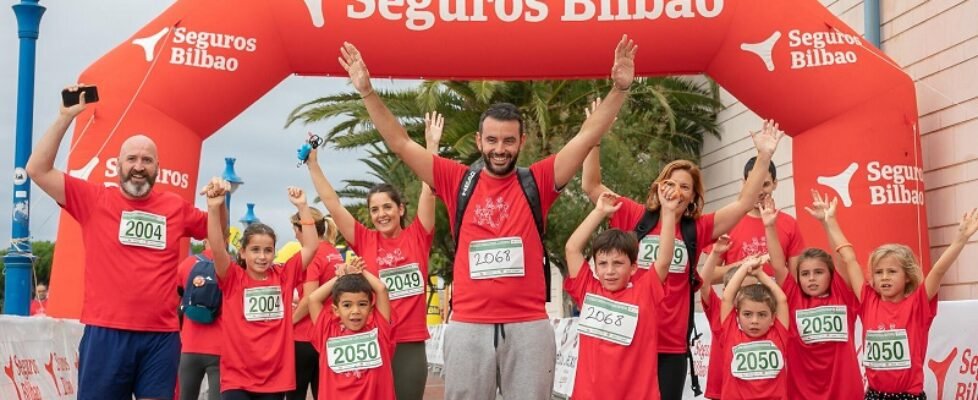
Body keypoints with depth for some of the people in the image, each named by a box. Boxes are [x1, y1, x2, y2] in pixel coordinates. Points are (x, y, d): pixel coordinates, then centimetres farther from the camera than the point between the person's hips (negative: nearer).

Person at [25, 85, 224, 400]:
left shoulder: (176, 207, 10)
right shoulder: (94, 200, 3)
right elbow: (37, 169, -2)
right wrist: (65, 117, -6)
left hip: (162, 336, 2)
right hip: (106, 333, -2)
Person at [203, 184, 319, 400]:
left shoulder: (284, 276, 5)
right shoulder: (233, 278, -2)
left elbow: (311, 246, -1)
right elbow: (217, 247, -18)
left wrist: (302, 206, -8)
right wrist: (214, 207, -31)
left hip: (275, 377, 2)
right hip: (237, 377, -2)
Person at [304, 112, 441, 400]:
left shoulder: (417, 237, 3)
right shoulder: (364, 241, 5)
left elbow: (428, 190, -3)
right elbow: (332, 203, 4)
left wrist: (432, 145, -8)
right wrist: (313, 163, 2)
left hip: (410, 343, -1)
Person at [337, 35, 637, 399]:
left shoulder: (537, 182, 5)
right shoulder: (457, 181, 6)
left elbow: (588, 136, -1)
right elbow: (400, 143, 4)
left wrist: (620, 89, -12)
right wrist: (367, 91, -3)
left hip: (528, 325, 0)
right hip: (468, 325, 1)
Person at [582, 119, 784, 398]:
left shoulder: (697, 229, 7)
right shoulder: (635, 217, 3)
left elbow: (744, 203, 4)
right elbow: (591, 185, -1)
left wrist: (764, 156, -3)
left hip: (673, 345, 2)